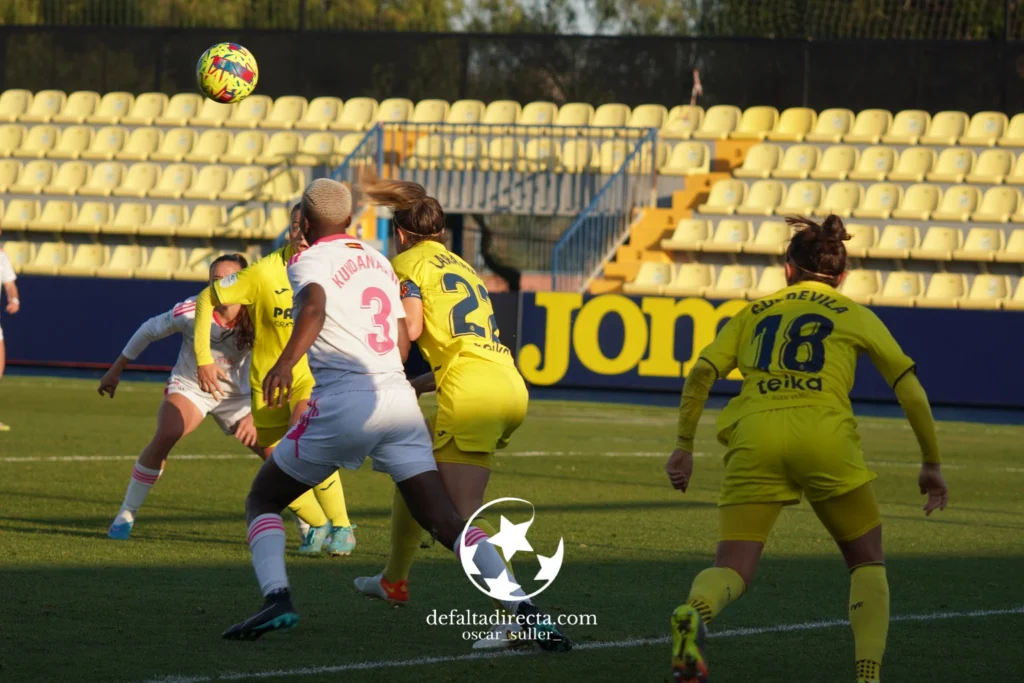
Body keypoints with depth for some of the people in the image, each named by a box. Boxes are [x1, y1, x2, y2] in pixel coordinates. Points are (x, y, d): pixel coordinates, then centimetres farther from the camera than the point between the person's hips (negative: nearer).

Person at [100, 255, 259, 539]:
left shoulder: (254, 322, -20)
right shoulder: (192, 311, -23)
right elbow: (149, 330, -7)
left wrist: (254, 415, -34)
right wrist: (116, 370, 1)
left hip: (234, 395, 2)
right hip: (189, 387, -2)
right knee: (164, 437, -30)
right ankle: (125, 515, -18)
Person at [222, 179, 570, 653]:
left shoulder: (309, 262, 0)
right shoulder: (377, 261, 20)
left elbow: (314, 307, -24)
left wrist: (287, 361, -37)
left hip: (342, 401, -5)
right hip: (399, 397, 5)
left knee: (263, 499, 12)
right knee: (445, 521, 3)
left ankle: (276, 599, -11)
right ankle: (525, 610, -12)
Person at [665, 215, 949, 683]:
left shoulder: (754, 312, 24)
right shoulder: (855, 316, 20)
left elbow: (700, 374, 11)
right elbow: (911, 393, 16)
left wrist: (684, 446, 15)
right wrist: (931, 464, 24)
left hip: (753, 438, 1)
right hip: (824, 438, -1)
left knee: (731, 570, -2)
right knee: (868, 564, 18)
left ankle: (694, 615, -37)